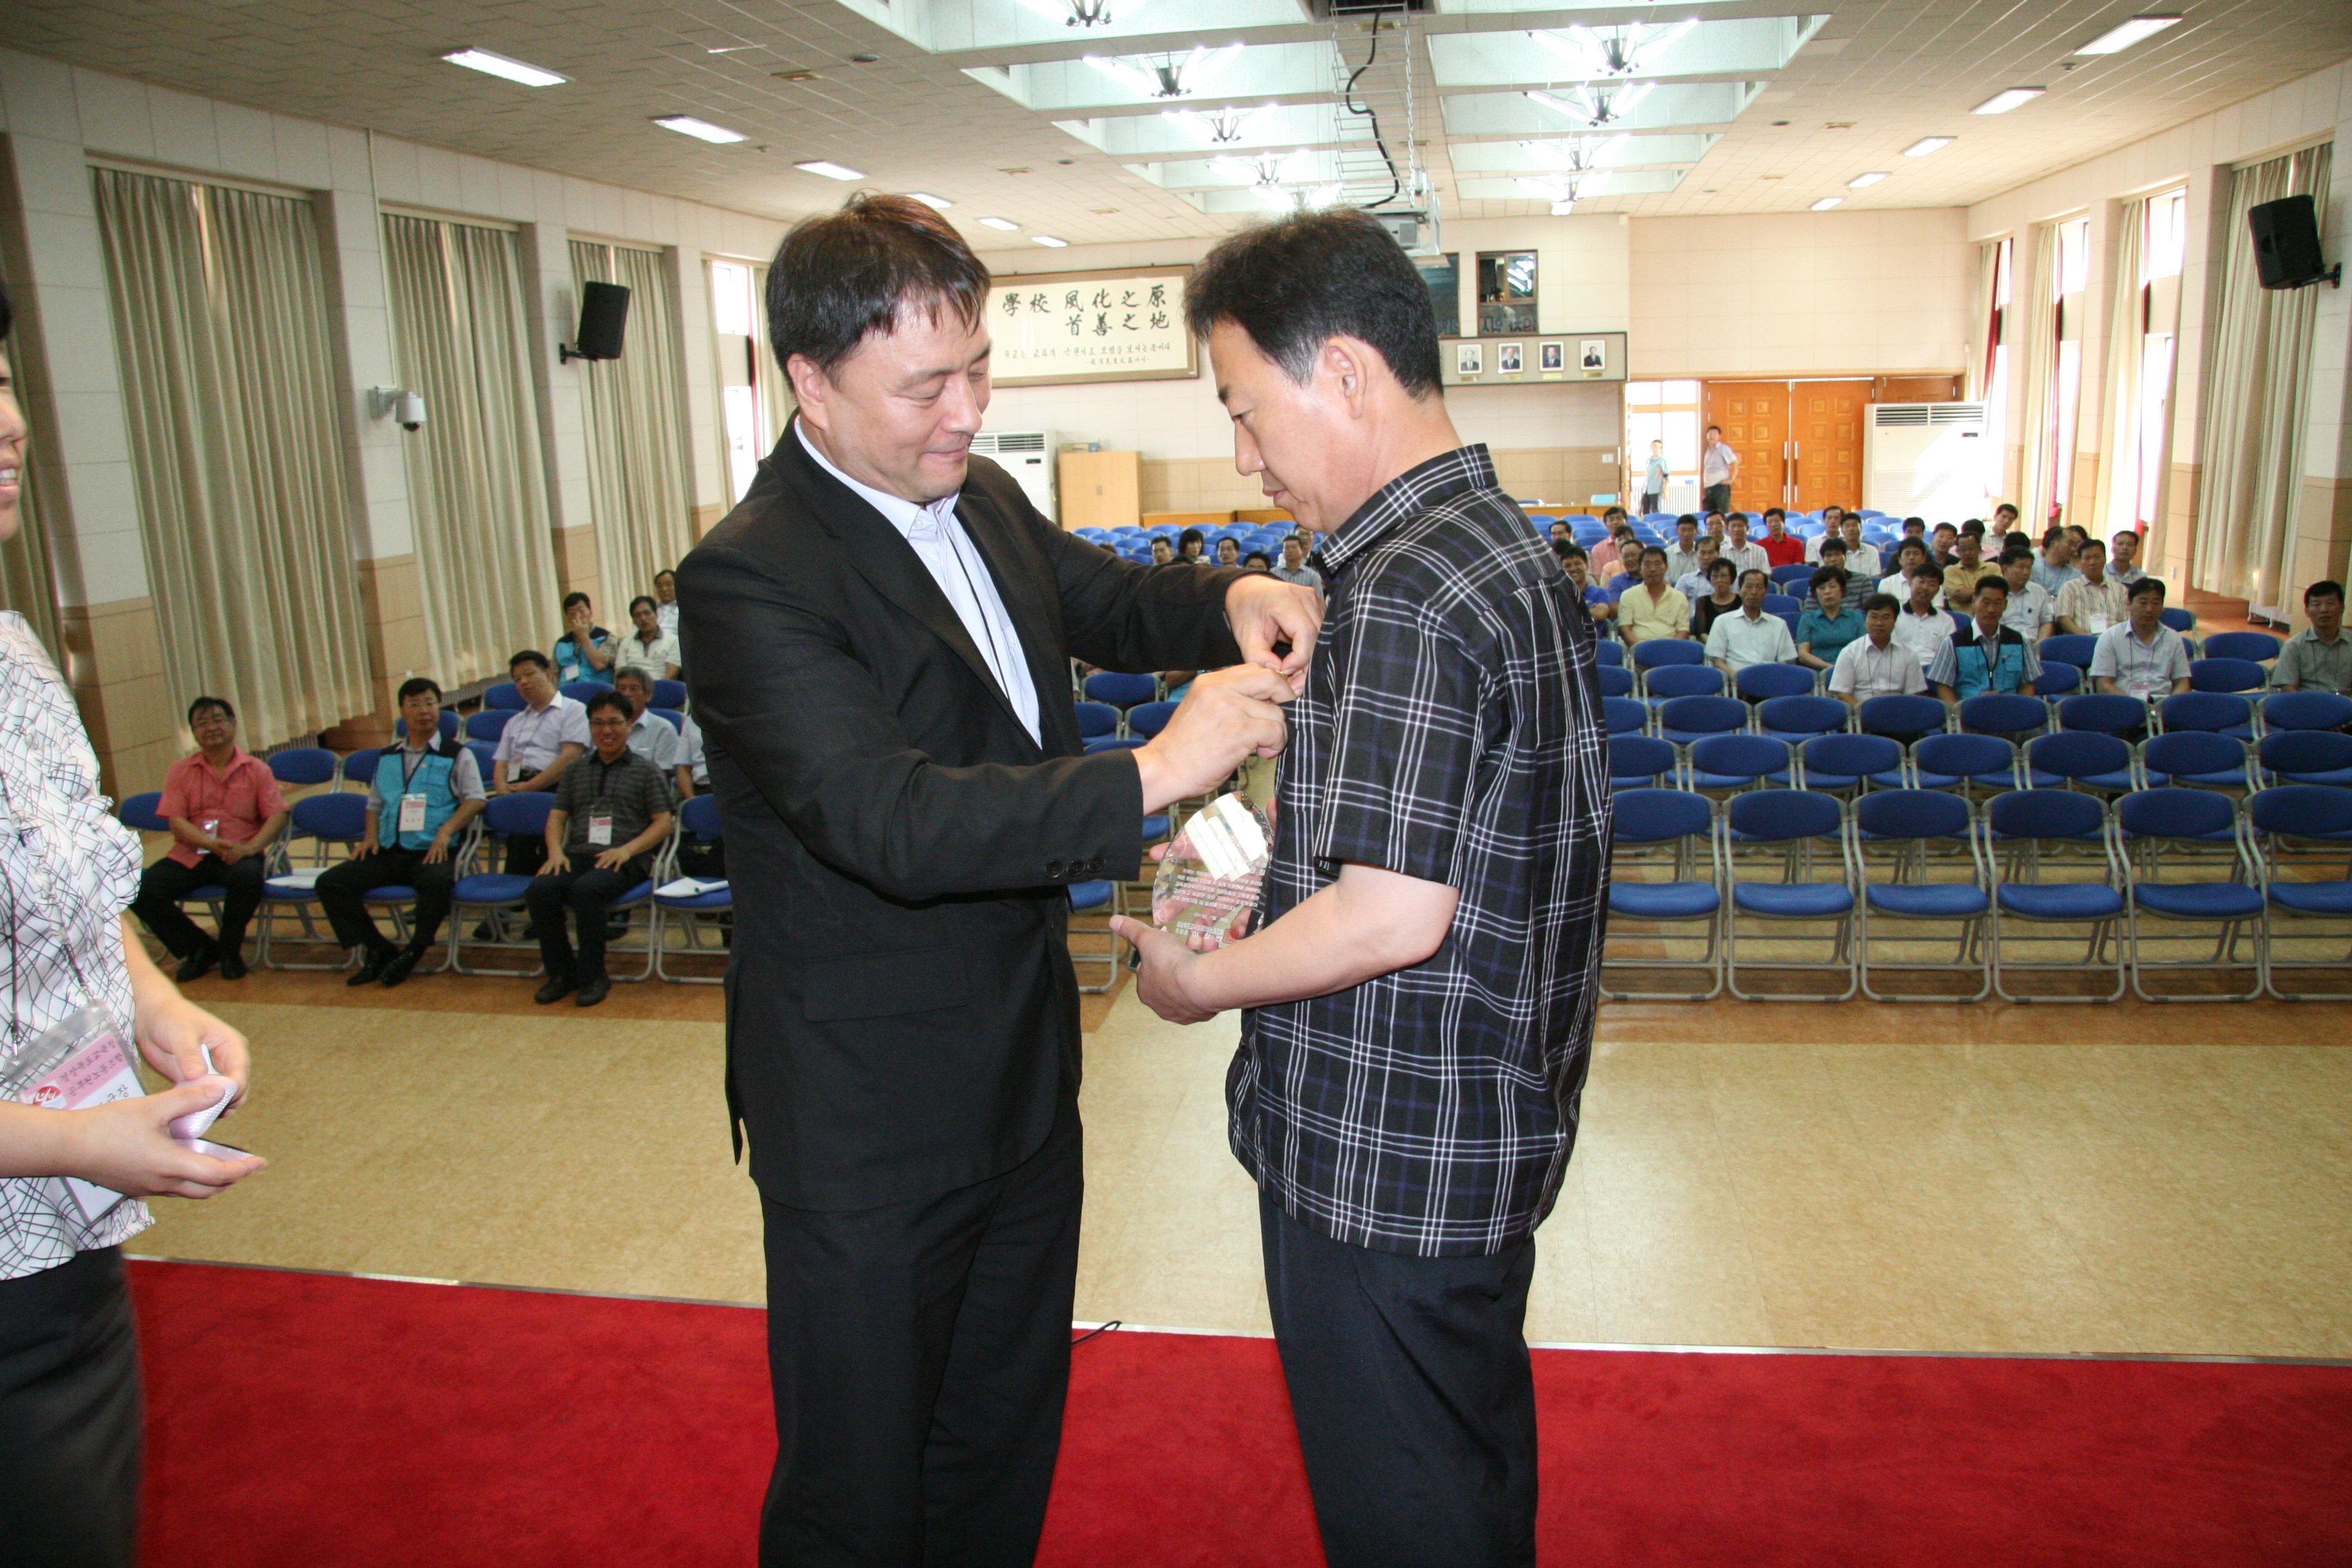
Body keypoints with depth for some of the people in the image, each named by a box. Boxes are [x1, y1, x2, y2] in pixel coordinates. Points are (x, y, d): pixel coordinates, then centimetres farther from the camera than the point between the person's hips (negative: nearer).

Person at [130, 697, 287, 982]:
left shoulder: (256, 769, 8)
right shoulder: (181, 771, 10)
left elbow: (277, 815, -3)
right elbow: (176, 822, -1)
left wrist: (251, 847, -23)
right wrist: (213, 844, -20)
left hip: (237, 854, -2)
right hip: (189, 856, 2)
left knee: (247, 876, -36)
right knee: (140, 891, -21)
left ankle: (229, 950, -9)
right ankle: (200, 948, -1)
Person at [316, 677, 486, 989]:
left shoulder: (456, 755, 6)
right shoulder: (387, 758, 22)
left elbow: (476, 799, -4)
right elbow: (374, 803, 28)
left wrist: (447, 830, -18)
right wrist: (371, 835, 9)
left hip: (432, 853, -5)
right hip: (387, 853, 6)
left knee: (437, 881, -39)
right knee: (330, 883, -12)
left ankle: (414, 951, -16)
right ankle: (379, 950, -5)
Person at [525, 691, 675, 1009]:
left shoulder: (646, 771, 12)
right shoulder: (576, 771, 24)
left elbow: (663, 822, 4)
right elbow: (557, 816, 19)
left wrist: (627, 849, -12)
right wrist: (555, 851, -2)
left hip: (625, 860, -4)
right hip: (577, 855, 4)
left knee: (586, 889, -35)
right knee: (540, 890, -27)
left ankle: (593, 976, -19)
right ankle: (561, 972, -10)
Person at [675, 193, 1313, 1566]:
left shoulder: (983, 500, 3)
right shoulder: (749, 581, -23)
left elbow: (1111, 602, 17)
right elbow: (892, 819, -33)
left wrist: (1233, 601, -6)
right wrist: (1151, 775, -37)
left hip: (1025, 1081, 8)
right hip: (871, 1129, -7)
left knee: (1007, 1448, 26)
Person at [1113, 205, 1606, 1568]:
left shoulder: (1407, 594, -24)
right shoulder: (1508, 545, 7)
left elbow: (1393, 916, -28)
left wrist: (1202, 982, -12)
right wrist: (1259, 876, 11)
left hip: (1388, 1163, -10)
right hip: (1491, 1128, 10)